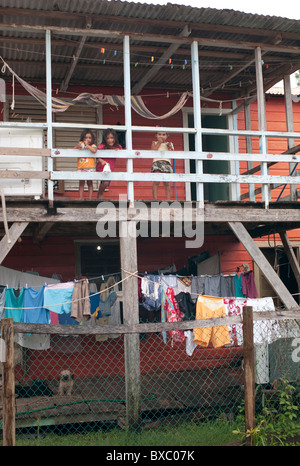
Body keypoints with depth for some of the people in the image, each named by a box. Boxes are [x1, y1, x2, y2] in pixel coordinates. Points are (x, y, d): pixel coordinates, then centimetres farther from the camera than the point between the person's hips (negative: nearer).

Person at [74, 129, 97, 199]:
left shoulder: (93, 145, 0)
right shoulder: (80, 144, 10)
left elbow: (94, 151, -22)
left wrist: (87, 145, -14)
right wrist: (77, 146, -10)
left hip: (90, 167, -3)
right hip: (81, 168, 3)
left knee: (90, 183, 2)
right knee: (81, 182, 3)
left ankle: (90, 198, 6)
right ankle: (80, 198, 7)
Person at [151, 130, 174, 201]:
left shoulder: (168, 144, 22)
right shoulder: (154, 143, 20)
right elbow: (153, 151, 1)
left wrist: (170, 147, -5)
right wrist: (159, 142, 4)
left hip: (166, 162, 1)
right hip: (157, 162, -1)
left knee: (167, 183, -7)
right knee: (156, 182, -16)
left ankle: (168, 199, -9)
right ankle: (155, 199, -16)